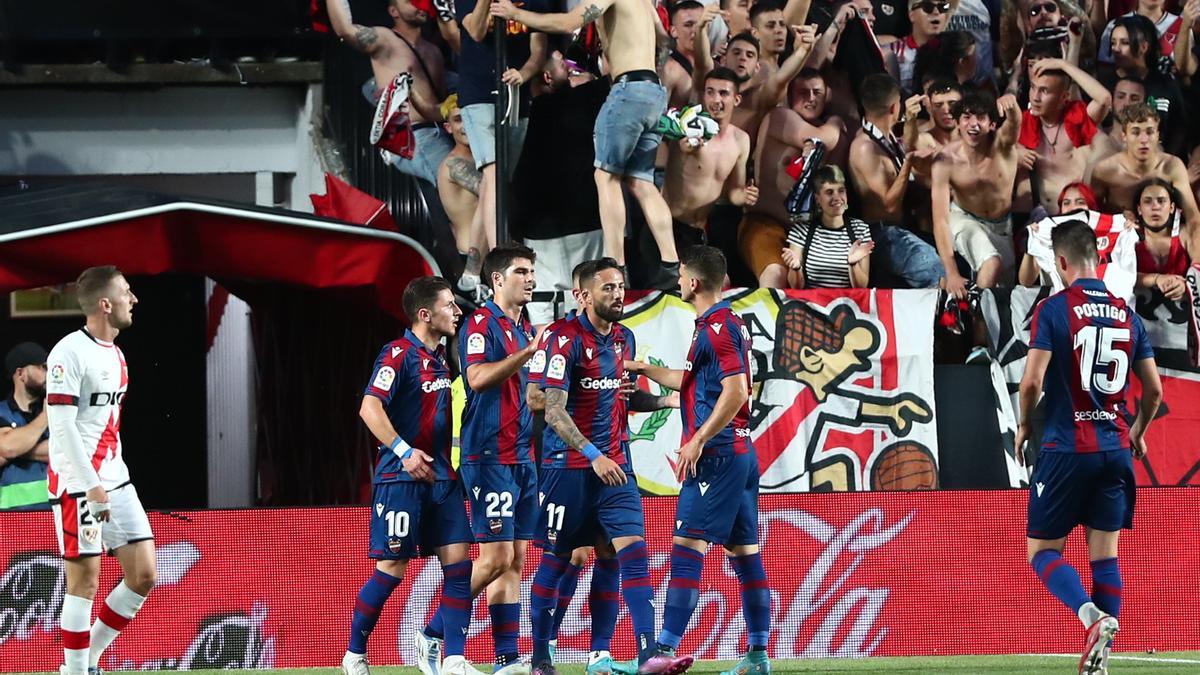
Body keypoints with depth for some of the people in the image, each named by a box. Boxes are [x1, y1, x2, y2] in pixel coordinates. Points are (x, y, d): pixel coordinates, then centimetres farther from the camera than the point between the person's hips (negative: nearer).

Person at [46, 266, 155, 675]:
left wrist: (114, 479, 19)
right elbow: (61, 425, -17)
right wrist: (92, 486, -21)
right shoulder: (70, 353, -12)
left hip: (115, 481, 8)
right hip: (77, 484, -8)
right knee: (85, 580, -7)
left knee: (143, 575, 4)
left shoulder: (114, 355, 15)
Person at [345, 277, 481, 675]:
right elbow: (370, 408, -19)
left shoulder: (440, 358, 15)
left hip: (440, 477, 8)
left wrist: (449, 464, 19)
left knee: (458, 560, -3)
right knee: (392, 567, -5)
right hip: (400, 478, -8)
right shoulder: (399, 354, -10)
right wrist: (403, 451, -26)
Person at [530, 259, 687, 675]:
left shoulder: (624, 339, 12)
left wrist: (666, 401, 8)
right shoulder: (567, 340, -11)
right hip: (568, 465, -5)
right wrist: (593, 456, -23)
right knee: (556, 559, 3)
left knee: (633, 551, -8)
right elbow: (554, 411, -16)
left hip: (614, 465, 5)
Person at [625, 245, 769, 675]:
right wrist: (647, 371, 36)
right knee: (744, 552, 8)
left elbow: (736, 390, -21)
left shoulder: (716, 327, -12)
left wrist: (698, 439, -19)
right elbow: (693, 382, 31)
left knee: (686, 548, -12)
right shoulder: (726, 324, 18)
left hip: (716, 454, -10)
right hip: (739, 454, 10)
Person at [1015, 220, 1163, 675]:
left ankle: (1094, 617, -22)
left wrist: (1024, 425, 5)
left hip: (1066, 447, -4)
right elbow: (1154, 389, 10)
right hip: (1116, 448, 4)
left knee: (1042, 551, 3)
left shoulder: (1053, 310, -8)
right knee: (1105, 555, 8)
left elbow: (1033, 381, -15)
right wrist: (1138, 432, 29)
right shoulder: (1126, 314, 7)